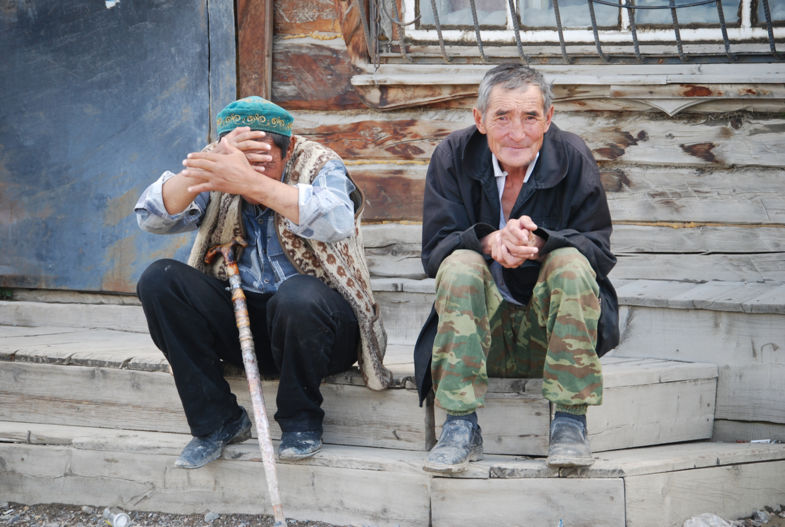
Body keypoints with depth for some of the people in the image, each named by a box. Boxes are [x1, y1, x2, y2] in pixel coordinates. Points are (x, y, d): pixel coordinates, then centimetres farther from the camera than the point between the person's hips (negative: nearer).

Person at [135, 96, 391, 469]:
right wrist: (197, 174, -33)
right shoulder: (216, 170, 1)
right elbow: (152, 217, -13)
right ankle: (217, 422, -8)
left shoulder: (319, 165, -9)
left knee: (297, 296, -38)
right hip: (239, 318, 4)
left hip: (317, 316, -4)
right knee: (158, 281, -16)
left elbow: (337, 221, -32)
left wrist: (252, 182, -42)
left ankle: (301, 422, -10)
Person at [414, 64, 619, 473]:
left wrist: (537, 244, -31)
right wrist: (490, 241, -31)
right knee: (459, 265, -28)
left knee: (571, 262, -29)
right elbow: (434, 250, -9)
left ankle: (569, 424, -25)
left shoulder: (573, 158, -5)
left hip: (548, 327, 0)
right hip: (483, 327, 0)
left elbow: (600, 252, -10)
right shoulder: (453, 157, -3)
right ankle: (461, 428, -27)